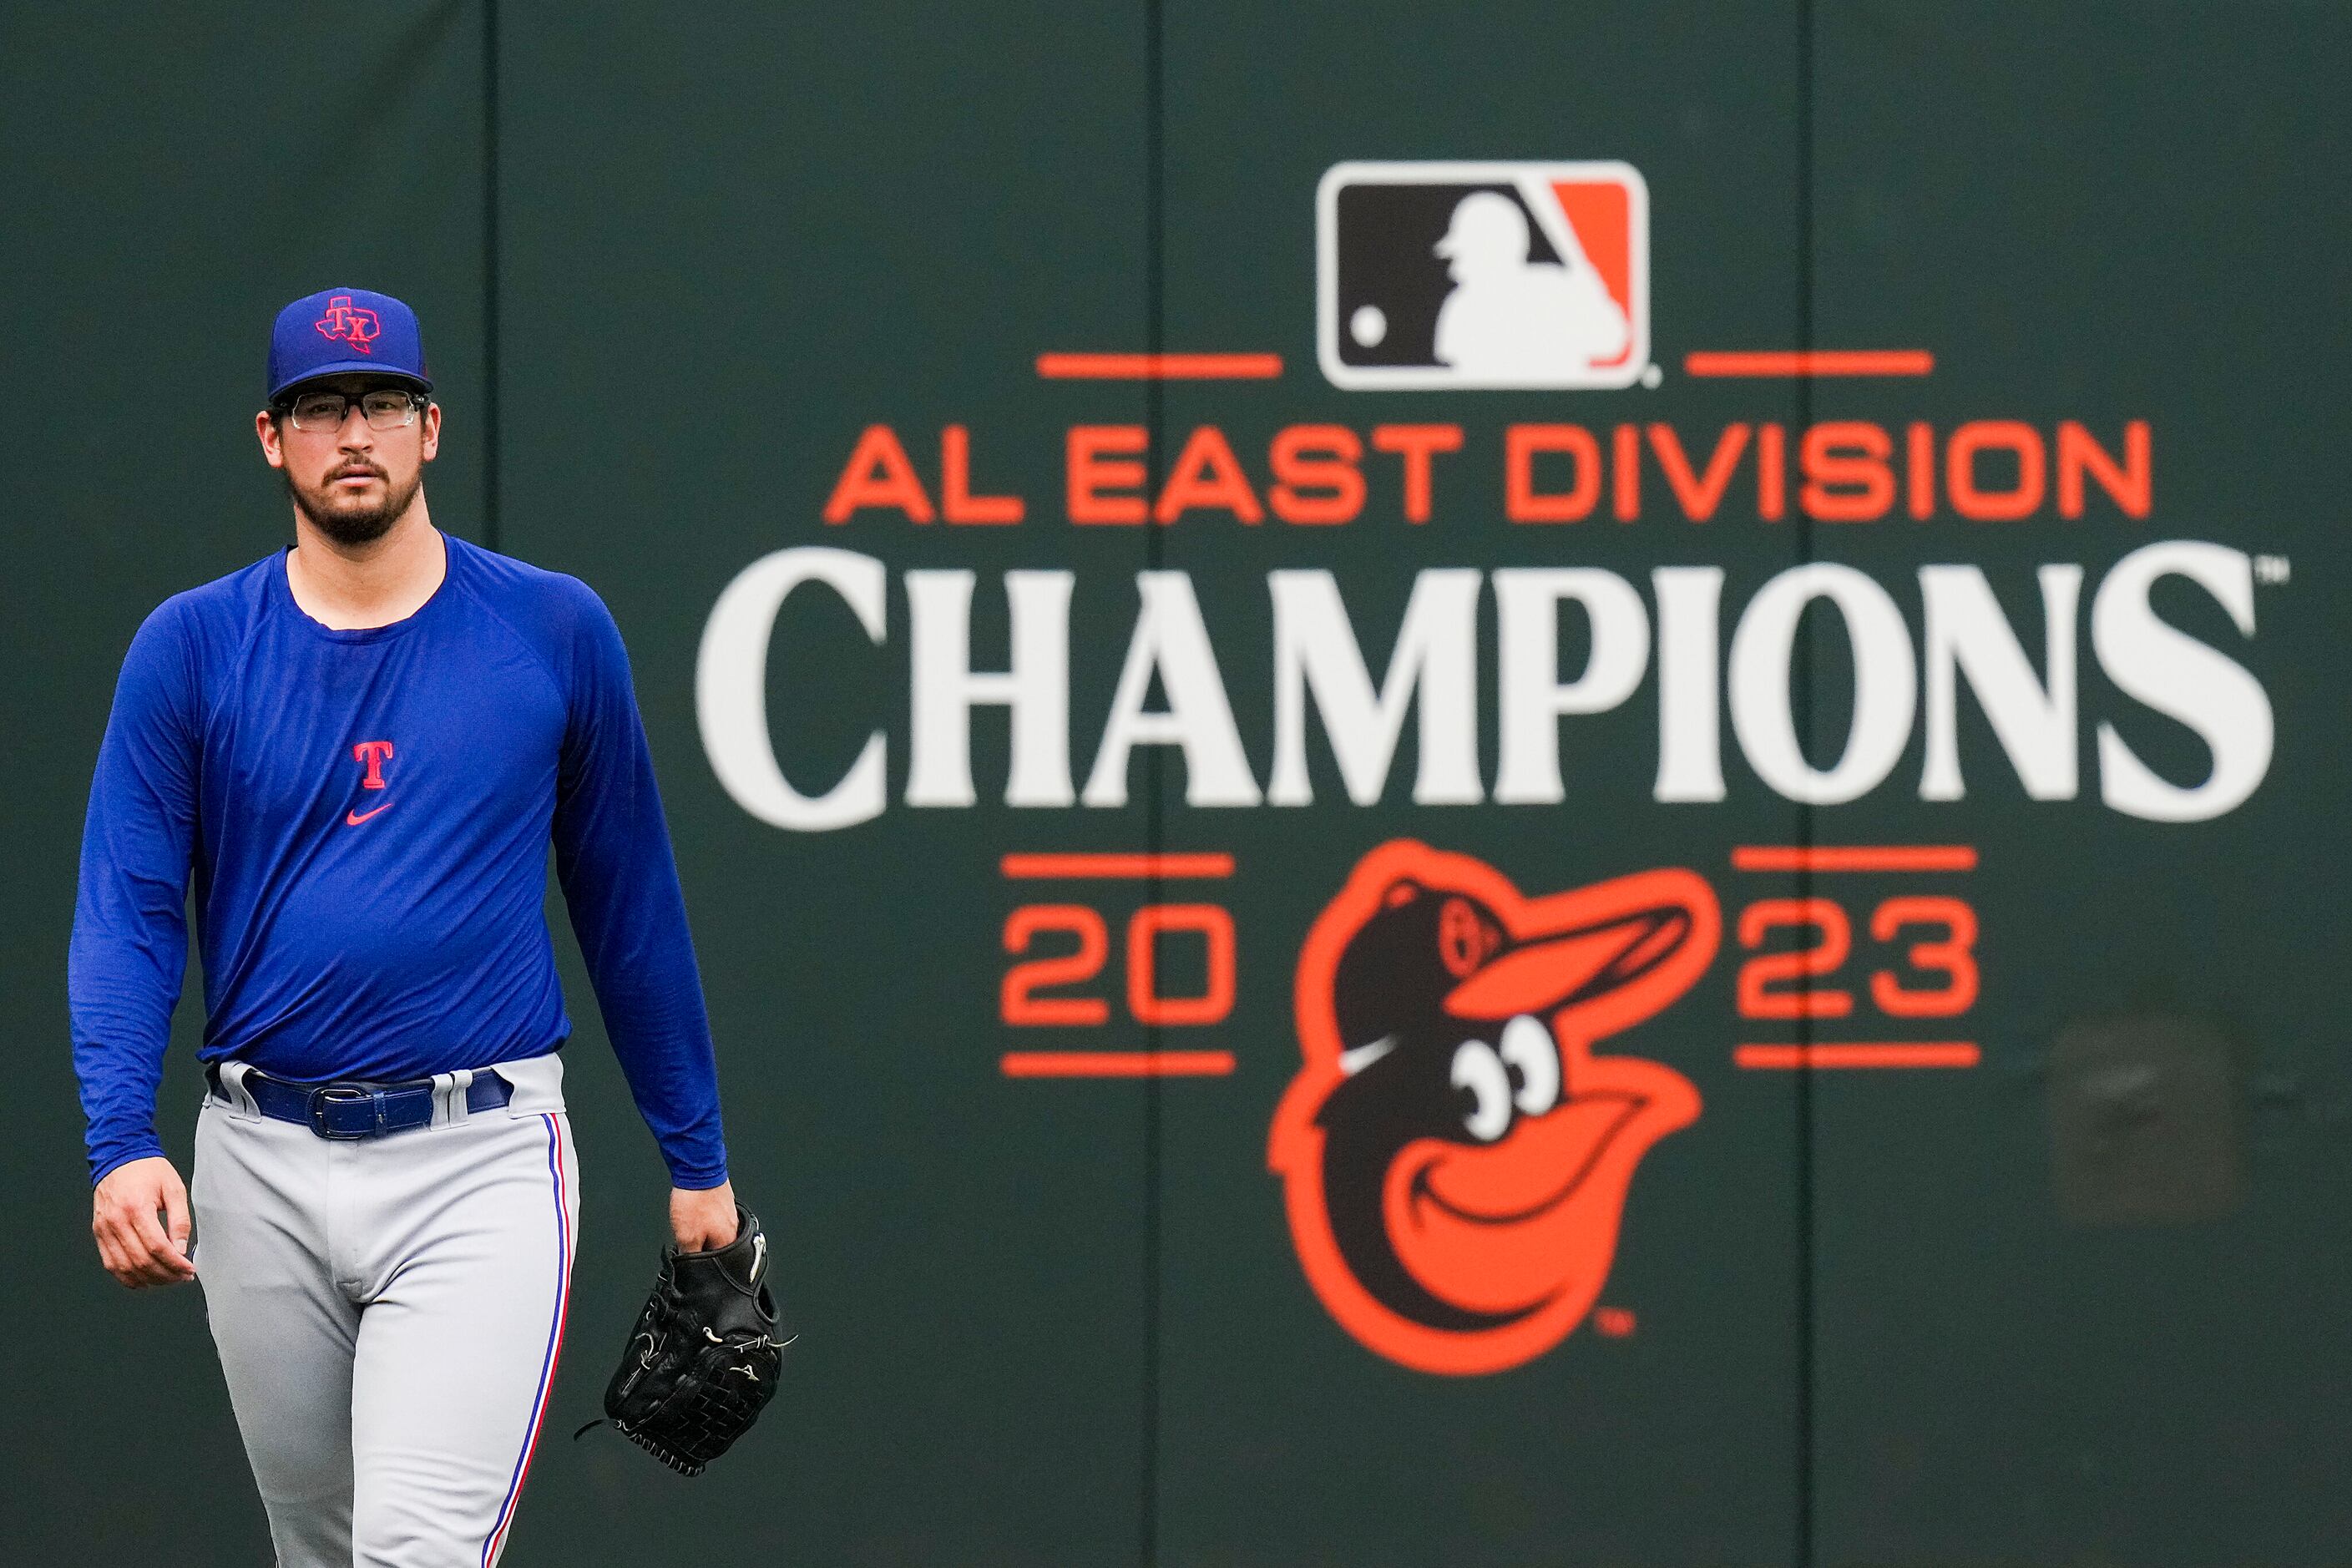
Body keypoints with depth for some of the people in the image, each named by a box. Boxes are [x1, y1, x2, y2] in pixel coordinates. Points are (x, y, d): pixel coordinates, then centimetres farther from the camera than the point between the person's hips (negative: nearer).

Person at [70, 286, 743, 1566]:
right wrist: (123, 1147, -17)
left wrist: (696, 1157, 12)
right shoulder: (191, 648, 3)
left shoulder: (555, 632, 2)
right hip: (261, 1170, 3)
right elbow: (125, 915, -1)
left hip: (480, 1167, -3)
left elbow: (627, 904, 9)